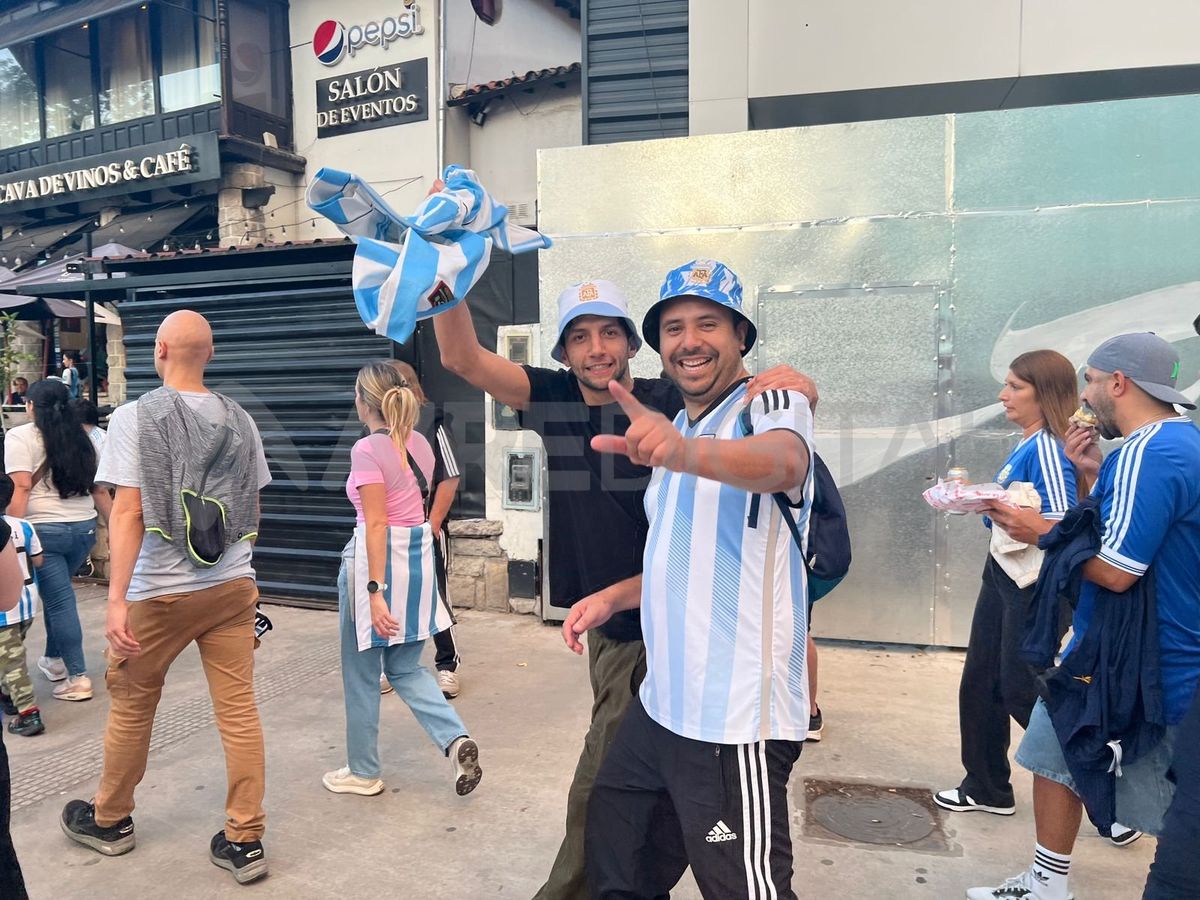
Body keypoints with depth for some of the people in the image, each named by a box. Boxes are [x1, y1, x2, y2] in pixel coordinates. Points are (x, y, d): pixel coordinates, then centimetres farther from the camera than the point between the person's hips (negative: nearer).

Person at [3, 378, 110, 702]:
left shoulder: (20, 437, -3)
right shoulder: (83, 438, 13)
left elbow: (22, 489, -13)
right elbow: (99, 490, 14)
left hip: (45, 530, -5)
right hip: (84, 528, 6)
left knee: (59, 599, 1)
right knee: (56, 593, 23)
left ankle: (78, 678, 5)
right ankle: (53, 659, 36)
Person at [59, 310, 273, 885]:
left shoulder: (136, 417, -8)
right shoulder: (238, 421, 4)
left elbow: (128, 512, -14)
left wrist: (116, 599, -13)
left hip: (161, 593, -3)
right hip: (233, 586, 3)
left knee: (131, 705, 17)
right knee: (238, 709, 6)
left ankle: (110, 821, 37)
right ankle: (245, 840, 13)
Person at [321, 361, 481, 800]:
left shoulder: (367, 450, -15)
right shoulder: (419, 443, 7)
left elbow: (377, 524, -20)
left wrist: (374, 591, -20)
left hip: (378, 559, -7)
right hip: (419, 557, 7)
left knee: (361, 674, 11)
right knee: (405, 668, 19)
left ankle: (363, 772, 26)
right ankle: (457, 740, 2)